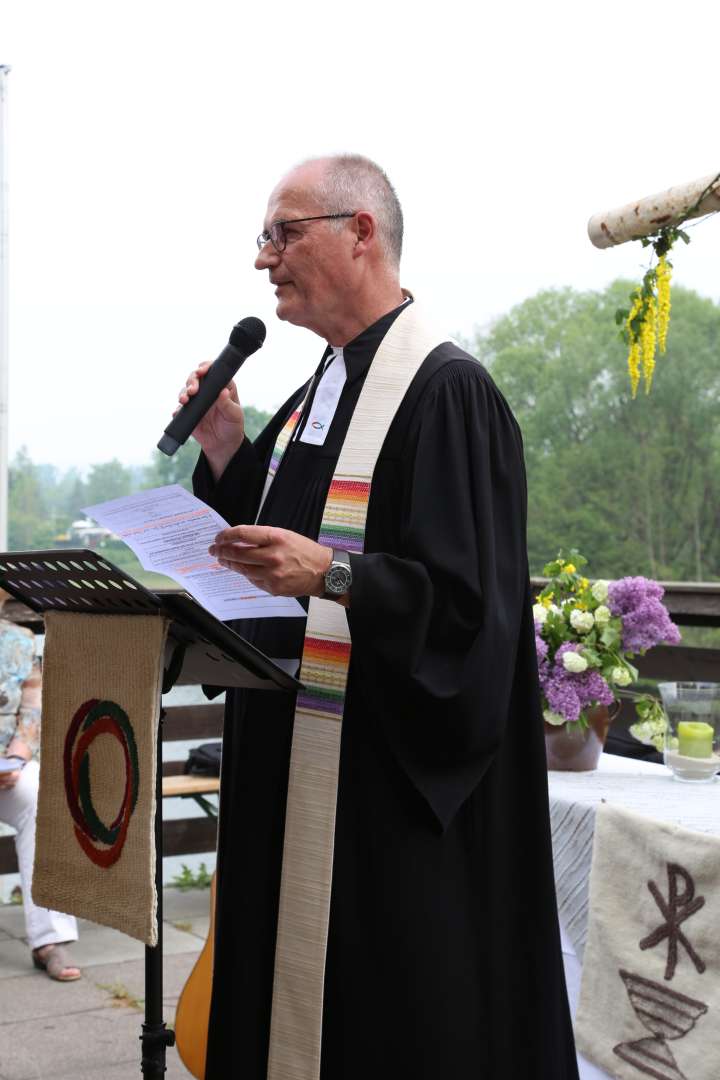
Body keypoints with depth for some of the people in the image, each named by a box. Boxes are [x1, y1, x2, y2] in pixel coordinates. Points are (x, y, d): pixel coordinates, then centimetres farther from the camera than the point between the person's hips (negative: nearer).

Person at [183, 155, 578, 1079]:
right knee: (289, 988, 15)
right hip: (291, 771, 8)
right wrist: (227, 453, 5)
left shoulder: (446, 392, -13)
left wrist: (332, 574, -30)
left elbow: (468, 599, -19)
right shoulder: (316, 394, 14)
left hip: (391, 779, -8)